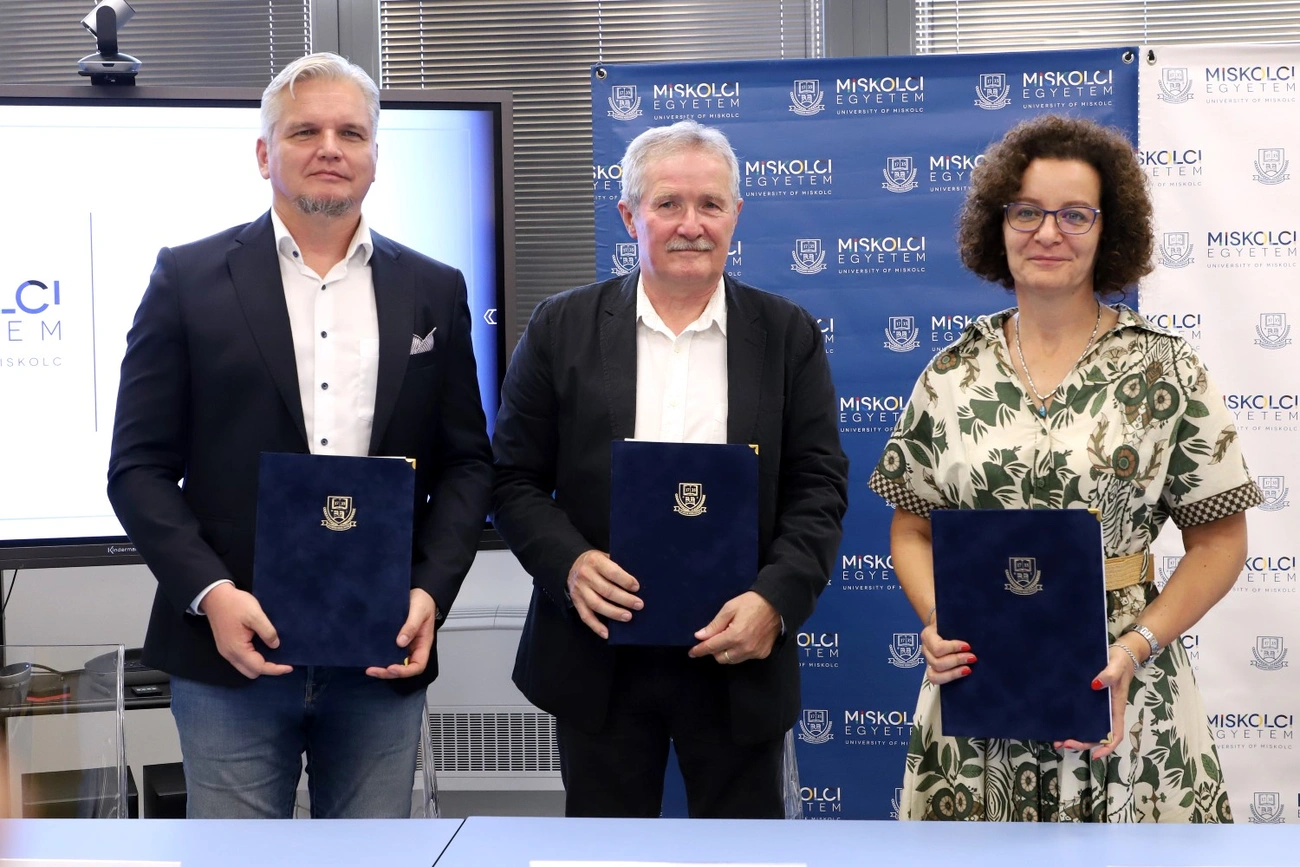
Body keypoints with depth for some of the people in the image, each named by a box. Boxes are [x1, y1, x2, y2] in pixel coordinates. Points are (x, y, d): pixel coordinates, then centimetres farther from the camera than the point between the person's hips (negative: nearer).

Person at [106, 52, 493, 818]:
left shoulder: (434, 291, 9)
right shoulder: (189, 279, 2)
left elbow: (468, 462, 9)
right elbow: (141, 465, 0)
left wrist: (432, 591, -5)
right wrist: (210, 593, -13)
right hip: (233, 649, -2)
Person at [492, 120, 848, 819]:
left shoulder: (788, 334, 3)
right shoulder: (562, 328, 2)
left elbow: (818, 486, 0)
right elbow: (514, 479, 2)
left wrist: (776, 599, -15)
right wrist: (567, 563, -16)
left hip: (740, 656, 0)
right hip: (599, 654, 0)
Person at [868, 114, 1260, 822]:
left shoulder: (1166, 370, -3)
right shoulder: (952, 373, 4)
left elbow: (1218, 538, -1)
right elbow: (912, 527, 9)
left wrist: (1136, 647, -14)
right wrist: (937, 621, -9)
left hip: (1118, 694, -2)